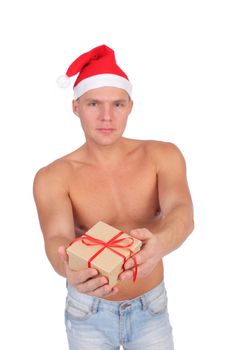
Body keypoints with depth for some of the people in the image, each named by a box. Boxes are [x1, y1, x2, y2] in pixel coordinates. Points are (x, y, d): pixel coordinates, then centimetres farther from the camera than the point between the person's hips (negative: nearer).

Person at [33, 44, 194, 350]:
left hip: (151, 305, 1)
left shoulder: (163, 156, -12)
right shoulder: (53, 177, -16)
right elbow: (57, 238, -29)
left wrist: (158, 245, -49)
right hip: (88, 310, 0)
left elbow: (182, 214, -27)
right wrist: (69, 268, -53)